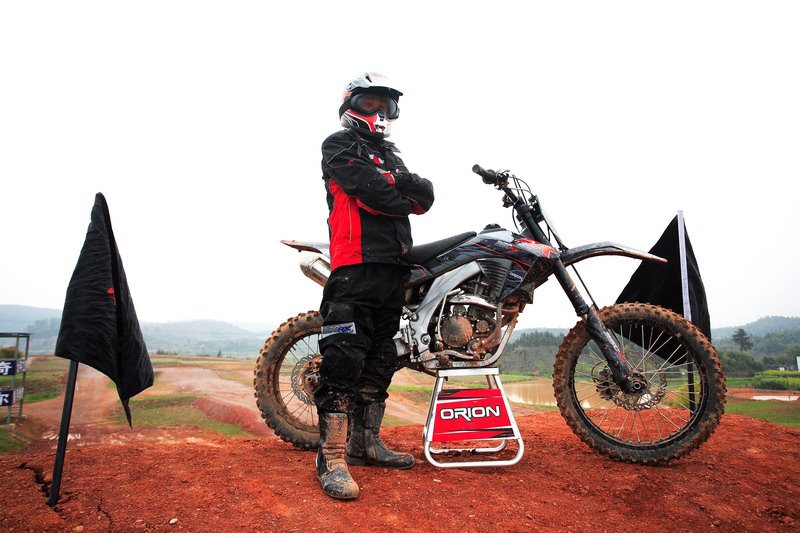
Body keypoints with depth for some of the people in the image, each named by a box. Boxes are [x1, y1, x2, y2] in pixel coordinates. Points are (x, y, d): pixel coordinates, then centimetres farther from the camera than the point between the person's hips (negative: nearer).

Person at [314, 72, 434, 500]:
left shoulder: (391, 154, 27)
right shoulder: (340, 144, 4)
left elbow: (426, 197, 12)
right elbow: (371, 192, -13)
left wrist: (403, 182, -7)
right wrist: (405, 196, 3)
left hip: (393, 266, 8)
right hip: (356, 264, -8)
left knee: (380, 360, 10)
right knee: (344, 358, -13)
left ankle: (365, 442, 20)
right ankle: (331, 457, -10)